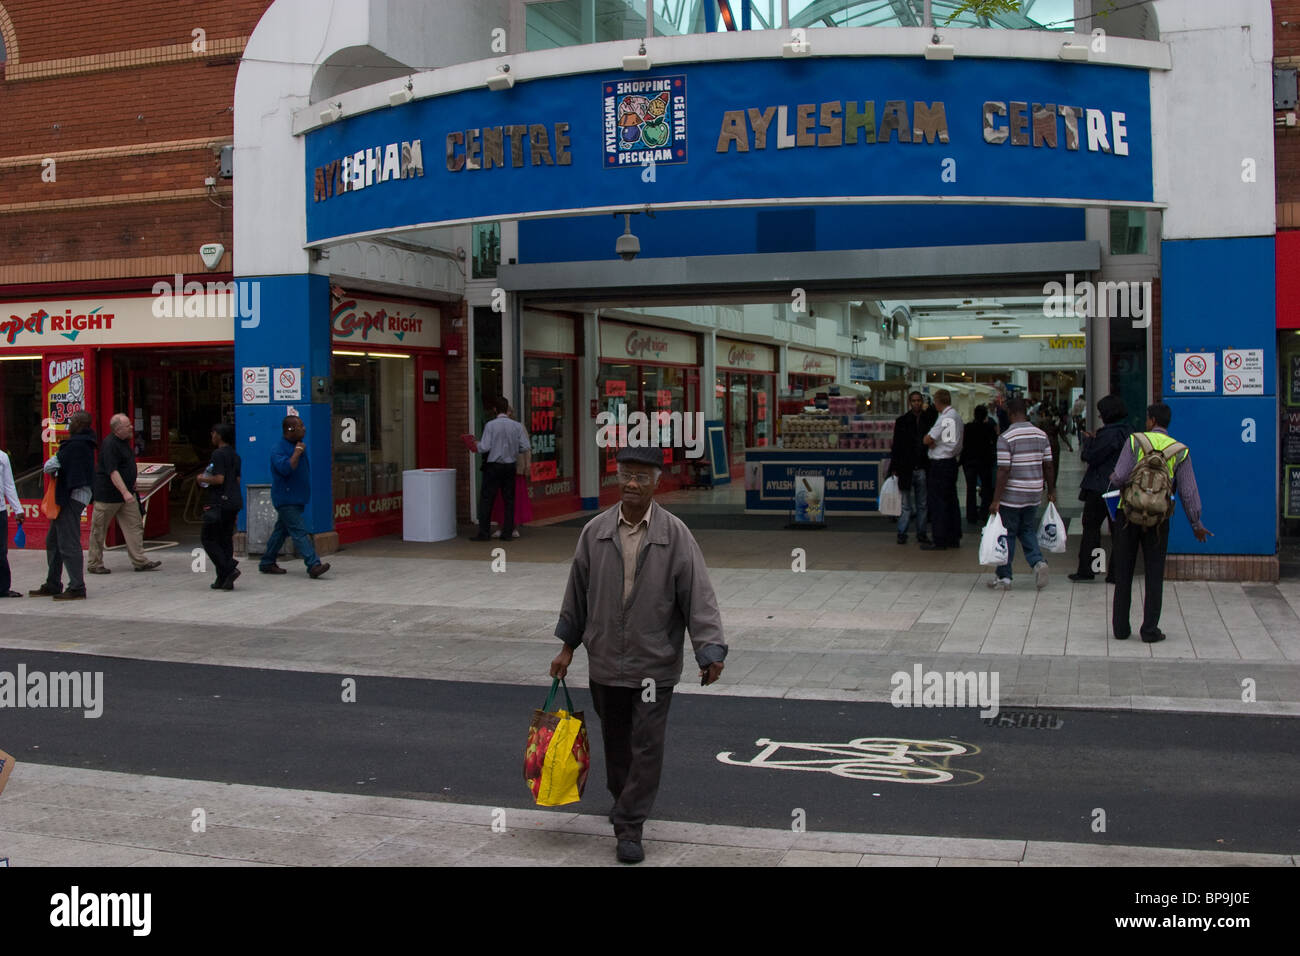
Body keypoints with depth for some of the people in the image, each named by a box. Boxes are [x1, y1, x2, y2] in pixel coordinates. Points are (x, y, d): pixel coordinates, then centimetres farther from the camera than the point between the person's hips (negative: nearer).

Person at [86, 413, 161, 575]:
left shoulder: (125, 441, 9)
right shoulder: (109, 444, -20)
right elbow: (112, 472, -27)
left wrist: (131, 482, 27)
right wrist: (125, 492, -32)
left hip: (126, 492, 9)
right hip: (107, 494, -9)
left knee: (134, 525, 3)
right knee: (99, 530, 3)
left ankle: (139, 561, 4)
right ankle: (94, 564, 12)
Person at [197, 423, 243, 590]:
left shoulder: (218, 454, -12)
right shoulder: (235, 456, 14)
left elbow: (219, 479, -19)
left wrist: (203, 479, -4)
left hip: (219, 502, -8)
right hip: (234, 501, 8)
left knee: (208, 538, 0)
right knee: (226, 539, 10)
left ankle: (229, 569, -13)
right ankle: (224, 580, 9)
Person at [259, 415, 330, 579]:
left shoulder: (298, 445, 14)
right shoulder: (278, 449, -14)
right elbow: (285, 468, -30)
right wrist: (297, 453, -25)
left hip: (297, 498, 9)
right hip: (286, 499, -9)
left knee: (281, 531, 15)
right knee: (299, 532, -15)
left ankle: (267, 563, 25)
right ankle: (313, 565, -22)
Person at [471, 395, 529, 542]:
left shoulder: (490, 425, -10)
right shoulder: (517, 426, -1)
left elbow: (484, 448, -14)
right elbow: (525, 447, -3)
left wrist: (478, 445, 8)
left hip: (493, 466, -3)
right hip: (510, 466, 3)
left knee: (486, 499, 3)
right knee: (509, 499, 10)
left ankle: (483, 532, 2)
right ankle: (507, 532, 10)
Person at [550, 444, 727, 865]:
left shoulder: (675, 535, -8)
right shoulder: (595, 532, 0)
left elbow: (698, 594, -11)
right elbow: (578, 590, 9)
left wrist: (710, 651, -19)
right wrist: (567, 647, 13)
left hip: (654, 663, -3)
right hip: (605, 659, 3)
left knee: (646, 745, -1)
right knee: (615, 740, 17)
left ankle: (629, 827, 8)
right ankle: (622, 799, 41)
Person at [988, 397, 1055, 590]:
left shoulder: (1006, 437, -14)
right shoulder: (1041, 435, 3)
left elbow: (1003, 471, -17)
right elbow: (1048, 466, 6)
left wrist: (996, 500, -14)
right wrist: (1051, 491, 17)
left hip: (1012, 495, -5)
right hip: (1034, 494, 5)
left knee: (1007, 534, 6)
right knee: (1028, 531, 18)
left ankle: (1004, 577, 13)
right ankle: (1038, 561, -5)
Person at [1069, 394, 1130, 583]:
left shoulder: (1109, 434, -17)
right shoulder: (1127, 433, 9)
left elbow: (1091, 457, -14)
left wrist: (1087, 440, 2)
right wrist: (1094, 441, 13)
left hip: (1099, 489, -7)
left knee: (1091, 528, 3)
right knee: (1117, 530, 7)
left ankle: (1086, 570, 5)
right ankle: (1116, 573, 7)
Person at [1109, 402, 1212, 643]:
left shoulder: (1135, 441, -3)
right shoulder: (1180, 451, 3)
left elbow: (1120, 477, -12)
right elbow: (1189, 492, 3)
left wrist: (1114, 479, 12)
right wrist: (1196, 524, 11)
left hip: (1129, 514, -1)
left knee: (1123, 574, 8)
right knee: (1154, 576, 7)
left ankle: (1121, 627, 12)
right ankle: (1150, 630, 6)